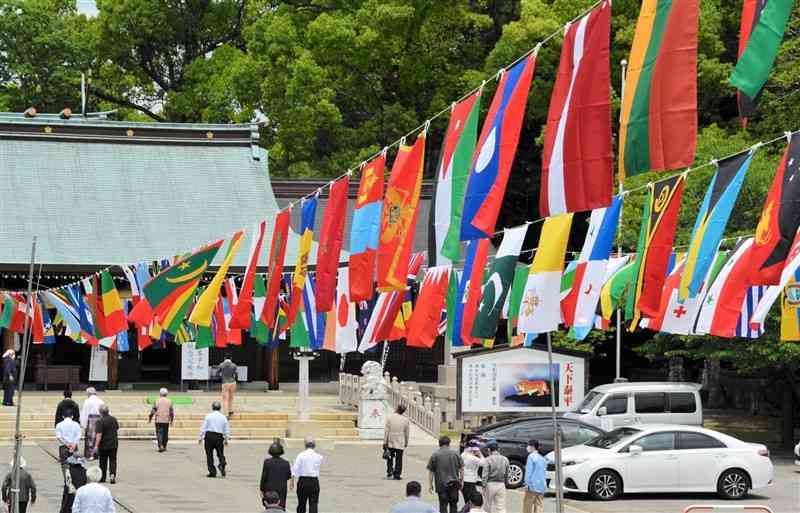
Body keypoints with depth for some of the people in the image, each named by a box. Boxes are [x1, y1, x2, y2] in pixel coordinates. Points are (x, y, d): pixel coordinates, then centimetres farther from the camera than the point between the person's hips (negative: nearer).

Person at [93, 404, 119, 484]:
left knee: (103, 462, 9)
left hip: (104, 445, -4)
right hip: (114, 444, 4)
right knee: (113, 460, 6)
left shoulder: (100, 421, -17)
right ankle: (113, 474, -14)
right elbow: (117, 429, 16)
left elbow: (99, 435, -23)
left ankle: (103, 478, 17)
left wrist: (96, 446, -22)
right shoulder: (113, 419, 2)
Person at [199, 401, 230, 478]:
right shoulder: (223, 417, 4)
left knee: (209, 454, 5)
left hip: (209, 436, -2)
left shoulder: (208, 416, -1)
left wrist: (201, 438, 7)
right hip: (219, 437, 2)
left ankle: (212, 472, 3)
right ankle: (222, 464, -18)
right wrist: (226, 439, 19)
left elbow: (203, 428, -1)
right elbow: (227, 430, 8)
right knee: (220, 454, 11)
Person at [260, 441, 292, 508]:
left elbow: (264, 477, -7)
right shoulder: (285, 463, -4)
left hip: (269, 490, -1)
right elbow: (289, 477, 6)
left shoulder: (267, 462, -8)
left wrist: (262, 490, 1)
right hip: (281, 491, 1)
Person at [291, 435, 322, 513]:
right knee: (313, 504, -1)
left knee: (301, 504, 13)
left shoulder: (301, 455, -6)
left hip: (303, 481, 0)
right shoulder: (318, 456, -2)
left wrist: (292, 480, -9)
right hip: (314, 481, 0)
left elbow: (295, 468, -11)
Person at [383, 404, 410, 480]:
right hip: (400, 443, 0)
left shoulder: (389, 417, -6)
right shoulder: (406, 420, -4)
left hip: (390, 442, 0)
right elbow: (407, 433, 4)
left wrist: (385, 442, -1)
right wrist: (406, 442, 17)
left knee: (390, 457, 17)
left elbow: (386, 431, -6)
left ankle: (389, 473, 12)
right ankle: (397, 474, 3)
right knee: (399, 459, 5)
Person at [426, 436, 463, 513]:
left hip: (441, 484, -2)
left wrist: (430, 485, 3)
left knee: (443, 505, 1)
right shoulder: (455, 454, 3)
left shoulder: (435, 455, -3)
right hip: (454, 483, 2)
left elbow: (430, 472, -3)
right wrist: (461, 480, 13)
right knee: (453, 504, 14)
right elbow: (461, 469, 4)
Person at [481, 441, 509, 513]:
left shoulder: (487, 460, -10)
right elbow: (506, 474, 10)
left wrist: (484, 486, -10)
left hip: (490, 484, -3)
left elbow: (485, 474, -13)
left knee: (488, 506, 12)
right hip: (501, 485, 3)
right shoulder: (505, 459, 5)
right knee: (501, 507, 2)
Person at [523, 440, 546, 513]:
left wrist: (527, 483, -11)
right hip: (541, 487, 7)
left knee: (528, 507, 0)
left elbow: (529, 471, -12)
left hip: (532, 486, -7)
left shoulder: (531, 456, -6)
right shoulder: (542, 459, 17)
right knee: (539, 506, 3)